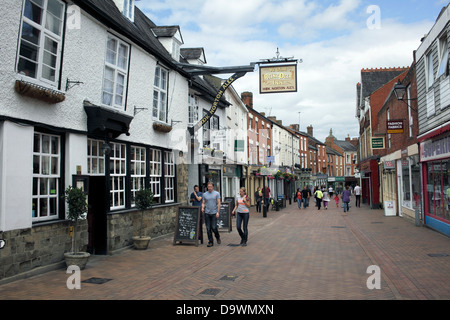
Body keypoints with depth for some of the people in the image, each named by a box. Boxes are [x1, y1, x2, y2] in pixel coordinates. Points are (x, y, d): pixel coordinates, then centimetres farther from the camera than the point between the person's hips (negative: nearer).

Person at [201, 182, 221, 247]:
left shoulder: (217, 194, 1)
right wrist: (202, 208, -11)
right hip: (207, 213, 3)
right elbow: (203, 203, 10)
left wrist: (218, 212, -10)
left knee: (214, 227, -5)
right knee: (208, 228, 2)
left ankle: (218, 237, 23)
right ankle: (210, 242, 10)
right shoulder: (205, 194, 9)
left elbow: (218, 203, -2)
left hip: (214, 213, -3)